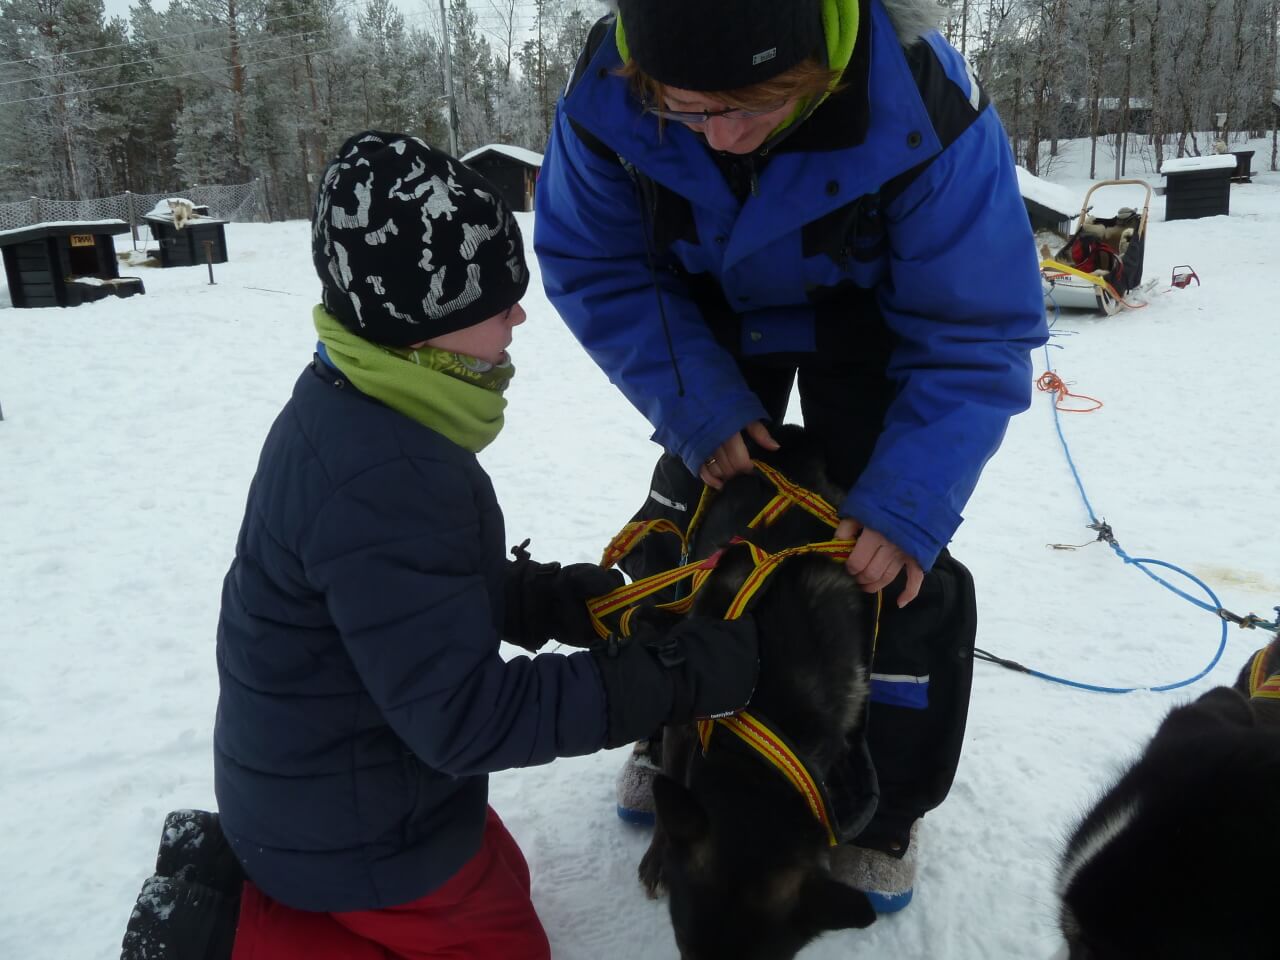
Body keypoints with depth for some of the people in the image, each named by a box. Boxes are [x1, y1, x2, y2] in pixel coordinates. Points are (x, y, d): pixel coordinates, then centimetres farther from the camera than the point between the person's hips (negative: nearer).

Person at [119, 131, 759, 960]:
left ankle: (235, 877, 20)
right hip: (355, 825, -8)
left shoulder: (357, 410, -4)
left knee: (497, 884, 28)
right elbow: (466, 717, -30)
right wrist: (680, 676, -27)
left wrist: (554, 599, -5)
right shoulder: (379, 480, -34)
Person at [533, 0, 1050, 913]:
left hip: (872, 316, -2)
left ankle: (890, 805, 15)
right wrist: (696, 402, -28)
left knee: (898, 558, -9)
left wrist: (909, 501, -37)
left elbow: (975, 334, -30)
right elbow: (592, 265, -17)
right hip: (714, 308, 3)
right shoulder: (607, 92, -30)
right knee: (683, 517, 5)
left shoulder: (922, 111, -38)